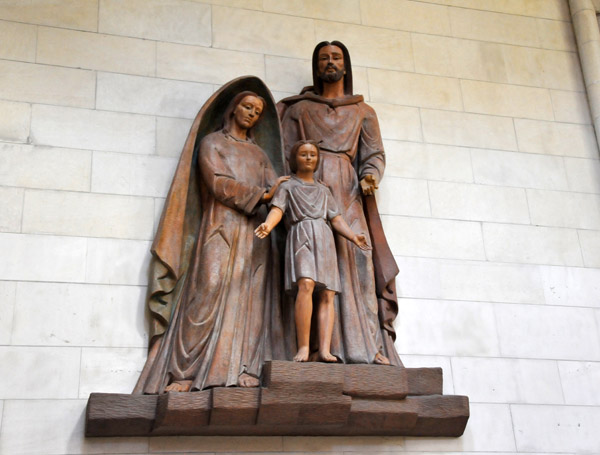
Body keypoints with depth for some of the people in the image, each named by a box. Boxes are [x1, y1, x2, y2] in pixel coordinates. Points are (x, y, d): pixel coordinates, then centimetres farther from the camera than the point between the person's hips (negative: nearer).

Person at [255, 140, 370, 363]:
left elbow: (336, 219, 20)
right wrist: (268, 225, -24)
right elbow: (277, 210, -1)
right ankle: (303, 347, -30)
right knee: (306, 284, -27)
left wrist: (353, 236, 2)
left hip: (324, 239, 5)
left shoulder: (324, 190, 27)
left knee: (327, 295, -11)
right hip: (300, 236, -4)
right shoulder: (287, 187, 16)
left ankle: (324, 350, -19)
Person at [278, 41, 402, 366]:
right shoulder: (299, 109, 21)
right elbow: (286, 155, 12)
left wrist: (370, 176, -10)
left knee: (357, 259, -14)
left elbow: (374, 153, 13)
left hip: (348, 193, 1)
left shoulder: (363, 112, 23)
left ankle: (368, 346, -15)